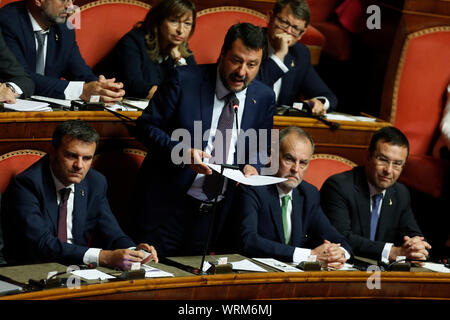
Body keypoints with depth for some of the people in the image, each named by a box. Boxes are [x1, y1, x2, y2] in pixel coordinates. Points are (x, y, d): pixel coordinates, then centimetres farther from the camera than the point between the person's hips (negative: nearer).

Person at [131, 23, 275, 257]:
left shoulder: (264, 97, 3)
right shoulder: (184, 80, -9)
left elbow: (261, 149, 16)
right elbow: (146, 126, -6)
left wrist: (252, 167, -8)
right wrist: (183, 152, -23)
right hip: (167, 205, -3)